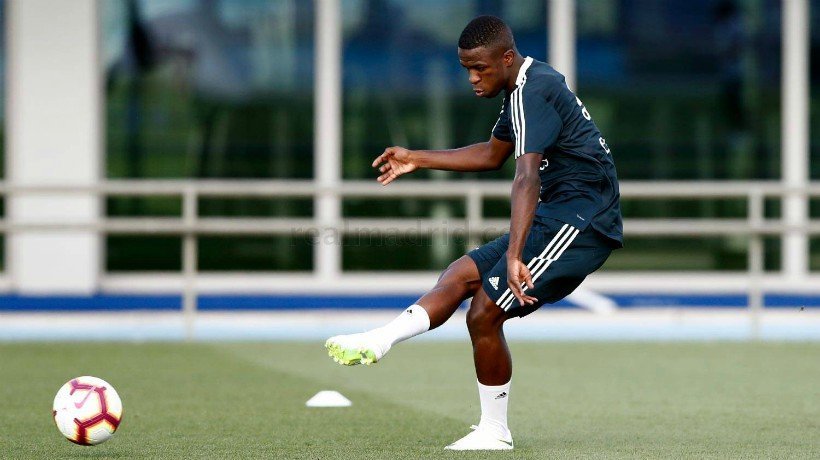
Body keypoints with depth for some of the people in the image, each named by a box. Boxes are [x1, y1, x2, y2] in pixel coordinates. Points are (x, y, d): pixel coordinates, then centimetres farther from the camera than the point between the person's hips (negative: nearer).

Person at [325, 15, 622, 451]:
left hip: (581, 219, -11)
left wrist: (514, 257, -42)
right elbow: (493, 154, 32)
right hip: (558, 216, 11)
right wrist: (417, 159, 35)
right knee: (461, 275, 8)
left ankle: (494, 431, 1)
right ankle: (378, 342, -3)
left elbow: (527, 178, -32)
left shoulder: (533, 93, -18)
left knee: (485, 312, -12)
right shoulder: (525, 87, 15)